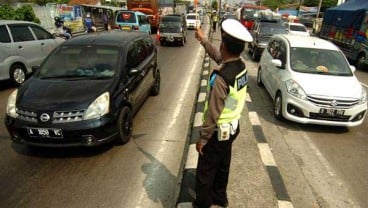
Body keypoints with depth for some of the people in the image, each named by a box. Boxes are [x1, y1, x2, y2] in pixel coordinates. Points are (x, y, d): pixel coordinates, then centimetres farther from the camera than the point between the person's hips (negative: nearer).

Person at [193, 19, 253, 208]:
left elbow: (212, 113, -26)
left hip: (219, 132, -8)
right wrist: (203, 40, 27)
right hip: (233, 128, 8)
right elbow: (218, 56, 16)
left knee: (205, 172, 12)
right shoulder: (241, 66, -5)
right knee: (222, 167, 26)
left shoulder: (221, 77, -31)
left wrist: (202, 138, -14)